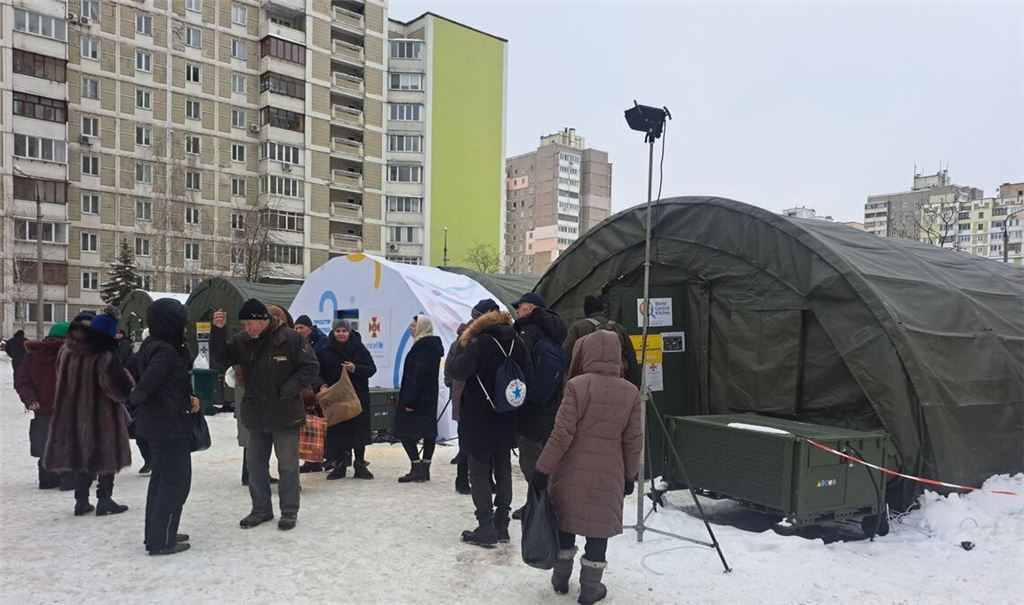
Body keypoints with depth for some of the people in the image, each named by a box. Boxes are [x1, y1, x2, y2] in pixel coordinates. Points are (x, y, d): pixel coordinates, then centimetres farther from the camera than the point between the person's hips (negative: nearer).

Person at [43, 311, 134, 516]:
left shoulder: (66, 351, 2)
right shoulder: (105, 358, -23)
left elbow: (62, 380, 17)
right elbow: (120, 391, -23)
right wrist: (124, 374, -6)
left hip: (72, 416, 7)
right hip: (101, 418, -6)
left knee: (81, 456, 17)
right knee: (106, 458, 8)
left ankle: (81, 500, 22)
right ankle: (104, 500, 12)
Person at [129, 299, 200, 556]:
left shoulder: (150, 346, 9)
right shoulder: (166, 352, -22)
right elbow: (146, 384, -29)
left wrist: (187, 398, -2)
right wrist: (134, 400, -6)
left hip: (155, 424, 10)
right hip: (170, 426, -10)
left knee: (161, 477, 19)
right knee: (176, 481, -1)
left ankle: (156, 534, 29)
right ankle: (161, 541, 5)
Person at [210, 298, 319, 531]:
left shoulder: (290, 339, -14)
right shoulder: (242, 341, 0)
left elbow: (311, 367, -11)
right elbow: (221, 358, 1)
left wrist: (288, 390, -19)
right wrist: (218, 331, -14)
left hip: (285, 414, -5)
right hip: (255, 414, 5)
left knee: (288, 465, 5)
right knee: (255, 464, 14)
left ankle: (289, 511, 19)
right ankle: (261, 509, 29)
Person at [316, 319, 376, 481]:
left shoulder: (359, 348, 1)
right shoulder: (326, 351, 4)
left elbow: (372, 369, -2)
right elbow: (320, 373, 6)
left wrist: (356, 369, -18)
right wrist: (323, 386, -13)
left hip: (358, 396, -1)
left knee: (359, 430, 2)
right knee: (337, 431, 3)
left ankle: (360, 464, 14)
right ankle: (340, 464, 15)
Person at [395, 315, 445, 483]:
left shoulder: (422, 346, -16)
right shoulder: (434, 344, 14)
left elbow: (419, 375, -22)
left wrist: (410, 400, -22)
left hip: (418, 396, -10)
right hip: (430, 396, 10)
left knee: (406, 431, -4)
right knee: (428, 431, 9)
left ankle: (417, 468, -4)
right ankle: (425, 468, 14)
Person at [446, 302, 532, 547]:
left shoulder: (479, 344, -16)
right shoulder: (516, 344, 2)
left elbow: (457, 371, -19)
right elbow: (527, 379, 4)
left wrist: (462, 349, -4)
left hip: (478, 421, -6)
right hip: (506, 420, 6)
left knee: (480, 472, 3)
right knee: (503, 470, 14)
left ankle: (486, 528, 3)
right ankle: (501, 525, 20)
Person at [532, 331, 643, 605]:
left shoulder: (577, 385, -13)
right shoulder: (631, 392, -3)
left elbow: (562, 434, -14)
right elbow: (633, 441, 1)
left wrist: (543, 469, -8)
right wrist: (629, 475, 14)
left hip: (573, 471, -1)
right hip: (608, 475, 1)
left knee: (566, 522, 17)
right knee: (599, 527, 11)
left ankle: (560, 578, 30)